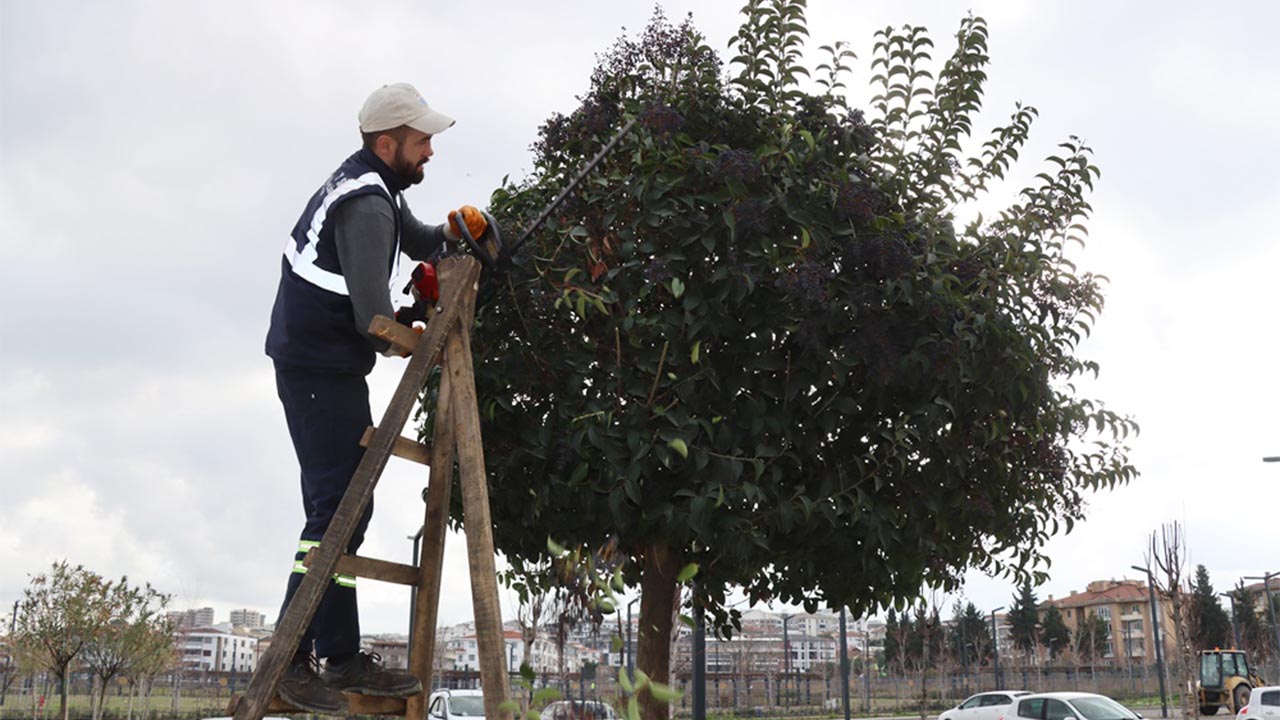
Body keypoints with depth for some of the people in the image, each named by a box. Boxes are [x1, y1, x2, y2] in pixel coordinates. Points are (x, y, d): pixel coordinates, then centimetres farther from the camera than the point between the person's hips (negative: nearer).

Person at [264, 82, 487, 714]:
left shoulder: (374, 186, 13)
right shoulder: (366, 205, -19)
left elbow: (416, 242, 27)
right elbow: (373, 317, -25)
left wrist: (453, 229, 5)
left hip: (319, 364, 11)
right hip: (321, 369, -11)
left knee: (339, 505, 10)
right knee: (341, 508, -11)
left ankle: (342, 659, 15)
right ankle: (290, 659, -7)